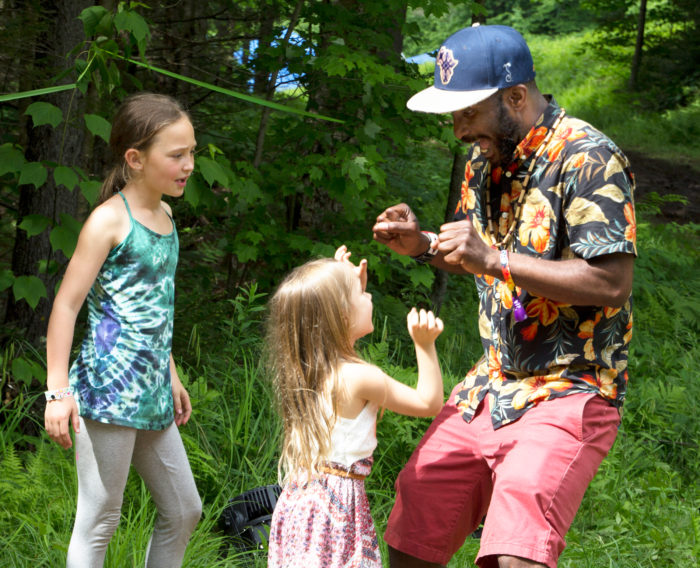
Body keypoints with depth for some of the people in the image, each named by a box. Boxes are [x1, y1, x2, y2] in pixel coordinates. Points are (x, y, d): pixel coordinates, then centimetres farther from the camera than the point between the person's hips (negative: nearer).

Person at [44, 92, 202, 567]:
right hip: (108, 388, -8)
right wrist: (57, 391, -16)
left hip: (151, 394, 9)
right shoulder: (109, 220, -11)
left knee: (184, 512, 14)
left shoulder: (164, 215, 13)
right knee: (99, 521, -3)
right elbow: (67, 304, -12)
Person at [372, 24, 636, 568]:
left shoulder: (588, 158, -15)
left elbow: (612, 282, -23)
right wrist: (424, 245, 4)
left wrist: (495, 260, -25)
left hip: (569, 391, -8)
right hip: (489, 389, 8)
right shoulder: (486, 159, 10)